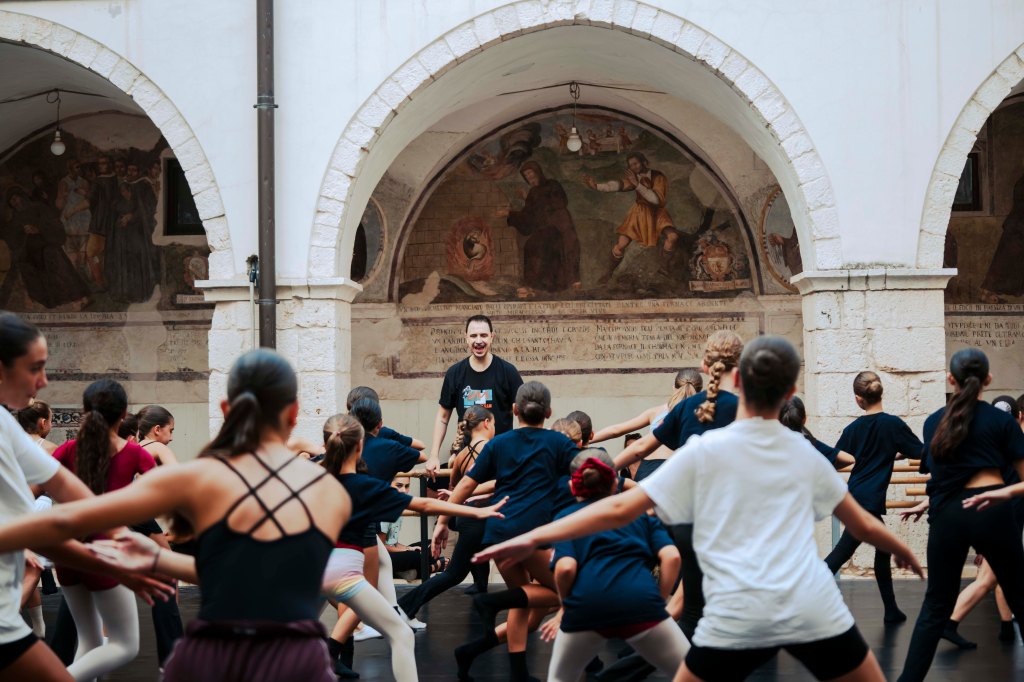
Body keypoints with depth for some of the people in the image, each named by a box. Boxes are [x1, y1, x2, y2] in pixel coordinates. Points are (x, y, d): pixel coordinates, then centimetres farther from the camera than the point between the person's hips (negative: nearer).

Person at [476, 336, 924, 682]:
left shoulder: (705, 450, 6)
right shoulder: (805, 453, 14)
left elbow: (621, 509, 0)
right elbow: (863, 525, 26)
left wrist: (533, 538, 1)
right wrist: (904, 551, 47)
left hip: (738, 617, -2)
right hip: (813, 610, 2)